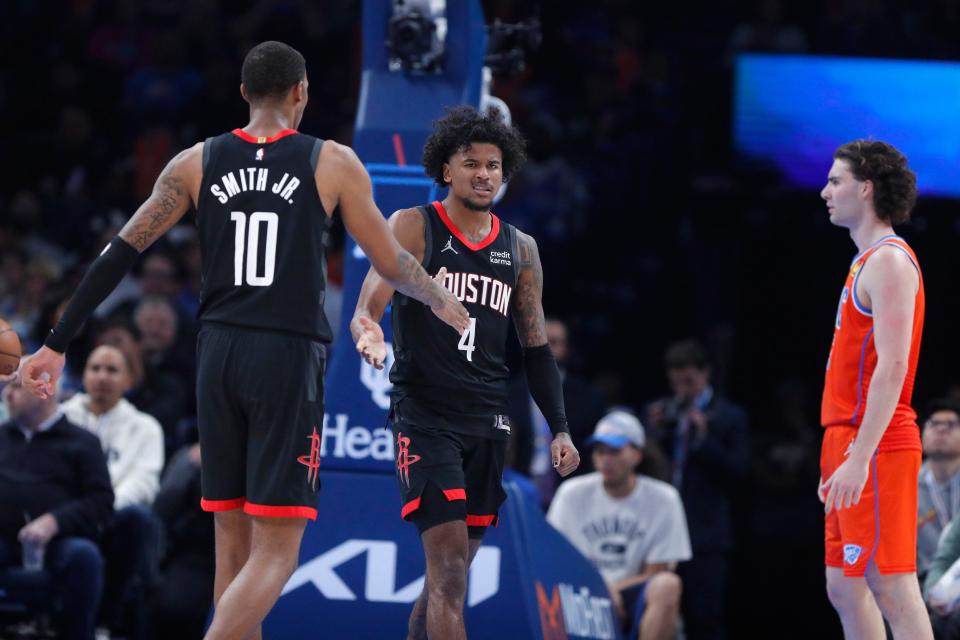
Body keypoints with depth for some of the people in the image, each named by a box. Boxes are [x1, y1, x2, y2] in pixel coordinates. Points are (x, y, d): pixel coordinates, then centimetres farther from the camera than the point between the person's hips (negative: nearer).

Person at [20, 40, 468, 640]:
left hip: (220, 351, 4)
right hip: (290, 356, -4)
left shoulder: (196, 163, 6)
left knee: (235, 541, 14)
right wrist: (446, 304, 28)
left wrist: (58, 344, 8)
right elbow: (390, 262, 8)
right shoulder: (333, 163, 0)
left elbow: (120, 255, 3)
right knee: (275, 552, -6)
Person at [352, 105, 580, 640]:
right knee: (449, 568, -16)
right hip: (425, 413, -5)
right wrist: (370, 335, -34)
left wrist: (560, 429, 11)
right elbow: (366, 310, -10)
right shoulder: (413, 228, -2)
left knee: (453, 570, 10)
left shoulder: (520, 249, 13)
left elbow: (537, 347, 18)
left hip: (489, 422, 5)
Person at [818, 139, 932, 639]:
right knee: (845, 589, 11)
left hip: (874, 447, -10)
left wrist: (859, 458, -25)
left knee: (892, 589, -11)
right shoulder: (868, 261, 19)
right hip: (850, 446, 10)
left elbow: (892, 368, -20)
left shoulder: (889, 261, -11)